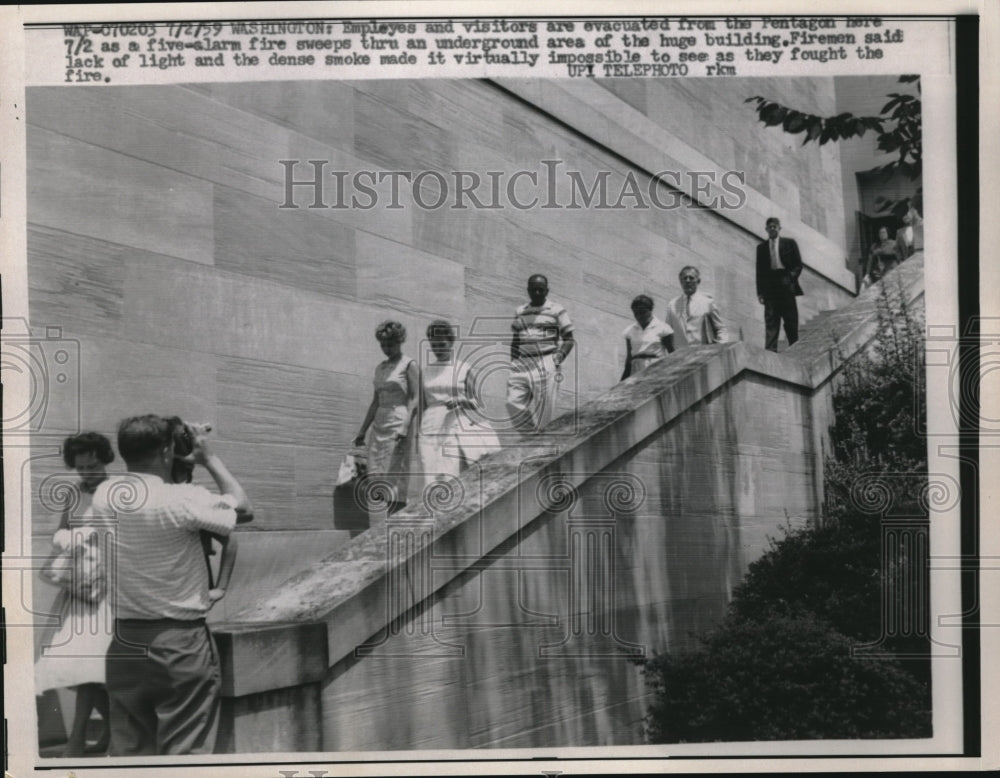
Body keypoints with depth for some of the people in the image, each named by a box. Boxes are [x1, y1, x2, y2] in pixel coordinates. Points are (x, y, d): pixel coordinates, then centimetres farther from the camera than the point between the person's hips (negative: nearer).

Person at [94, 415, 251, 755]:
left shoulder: (104, 496, -2)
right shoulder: (183, 499, -18)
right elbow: (242, 507, -3)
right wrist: (209, 458, 6)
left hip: (124, 642, 5)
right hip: (180, 642, -5)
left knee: (129, 750, 13)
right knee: (185, 751, 2)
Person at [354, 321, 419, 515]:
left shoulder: (409, 365, -1)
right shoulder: (380, 368, 19)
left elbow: (415, 399, -9)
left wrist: (405, 427, -21)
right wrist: (362, 431, 18)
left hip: (398, 423, -7)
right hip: (379, 426, 7)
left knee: (395, 474, -12)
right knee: (377, 480, 1)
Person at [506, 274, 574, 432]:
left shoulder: (556, 310, 4)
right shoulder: (520, 312, 17)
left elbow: (568, 339, 3)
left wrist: (558, 359, -10)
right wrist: (513, 363, 10)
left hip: (545, 364, -4)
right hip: (522, 364, 4)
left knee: (543, 410, -7)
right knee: (514, 403, -8)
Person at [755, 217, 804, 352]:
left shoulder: (789, 243, 8)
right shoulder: (761, 247, 12)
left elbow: (798, 265, 7)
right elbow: (759, 270, 9)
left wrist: (791, 277, -10)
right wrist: (760, 292, 1)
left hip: (786, 287, -1)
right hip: (770, 289, 1)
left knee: (791, 321, 1)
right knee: (771, 321, -5)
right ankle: (770, 350, -9)